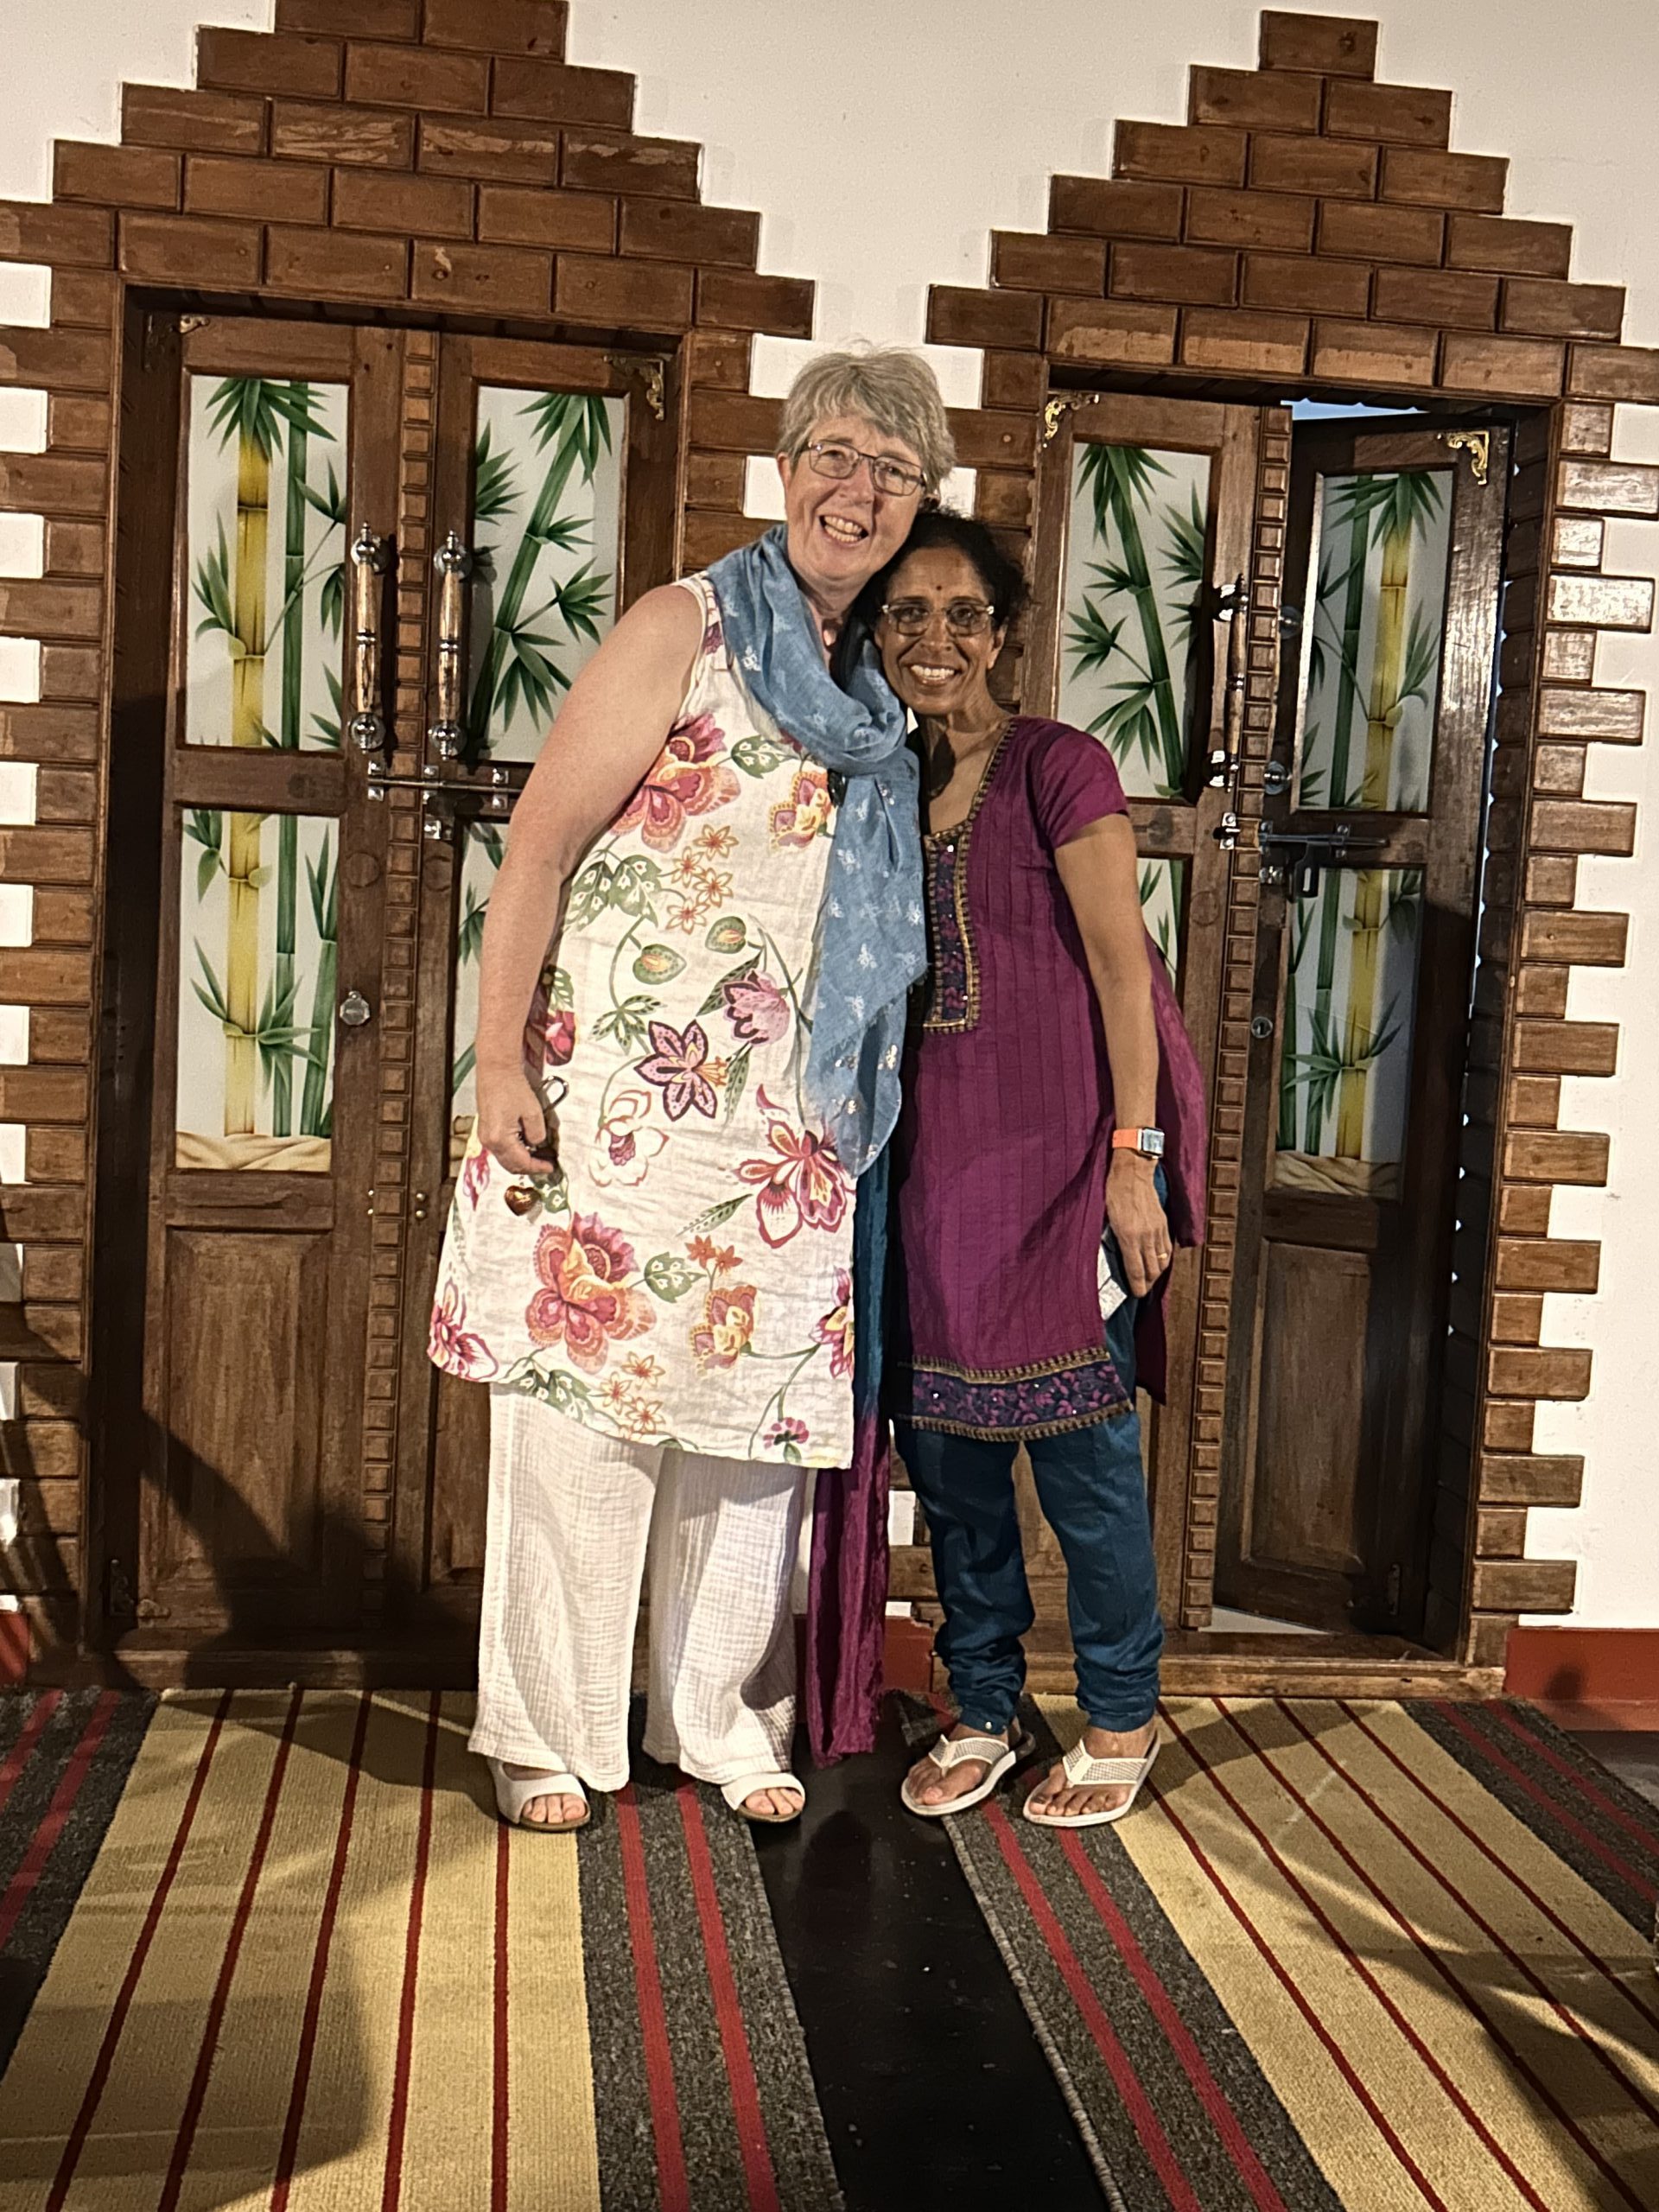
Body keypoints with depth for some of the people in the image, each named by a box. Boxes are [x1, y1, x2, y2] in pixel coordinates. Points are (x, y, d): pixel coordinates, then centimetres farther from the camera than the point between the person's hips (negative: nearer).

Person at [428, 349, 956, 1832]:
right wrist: (503, 1063, -15)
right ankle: (548, 1734, 17)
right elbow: (541, 841, -9)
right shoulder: (688, 628, -4)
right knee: (586, 1402, 1)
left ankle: (722, 1718, 26)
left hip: (789, 1119, 6)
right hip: (626, 1093, -5)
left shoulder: (879, 688, 15)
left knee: (759, 1404, 10)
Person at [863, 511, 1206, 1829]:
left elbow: (1121, 967, -9)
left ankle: (1123, 1720, 18)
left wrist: (1134, 1154, -14)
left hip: (1062, 1148, -5)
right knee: (945, 1438, 8)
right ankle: (982, 1711, 24)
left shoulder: (1059, 767, -5)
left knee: (1077, 1441, -1)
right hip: (937, 1154, 6)